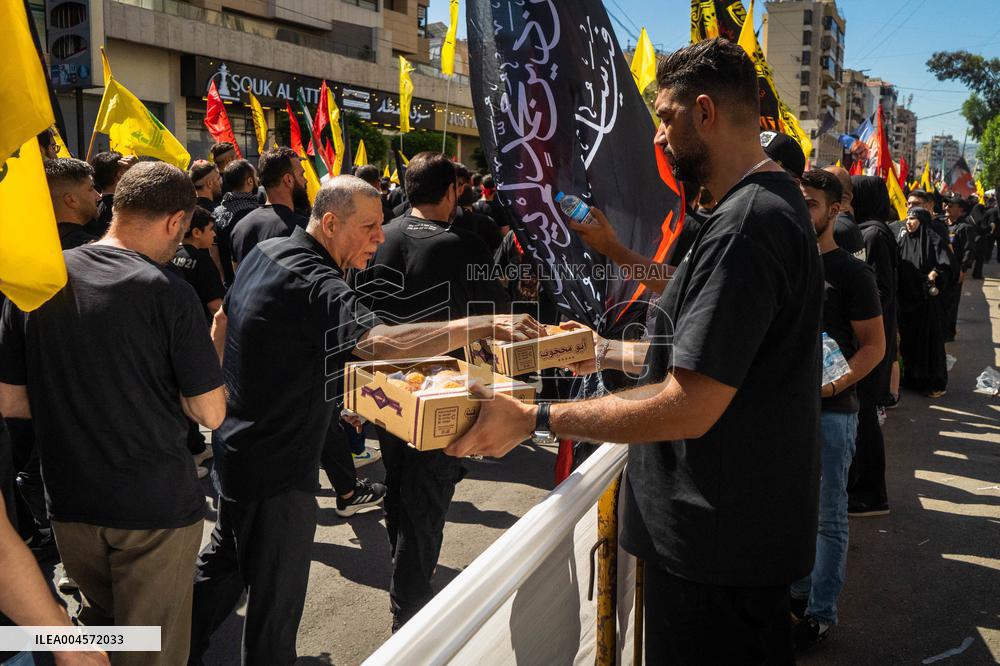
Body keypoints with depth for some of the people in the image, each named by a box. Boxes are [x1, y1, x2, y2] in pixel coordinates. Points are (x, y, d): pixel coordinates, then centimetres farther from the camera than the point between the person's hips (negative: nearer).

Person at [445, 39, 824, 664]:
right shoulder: (776, 201, 11)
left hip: (719, 541, -10)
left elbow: (688, 408, -28)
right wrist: (607, 352, 19)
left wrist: (535, 419, -23)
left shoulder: (746, 224, -25)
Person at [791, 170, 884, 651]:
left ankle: (821, 614, 16)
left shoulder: (851, 273, -7)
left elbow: (874, 345, -7)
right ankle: (798, 591, 32)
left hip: (830, 409, -5)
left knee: (828, 516, 4)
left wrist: (839, 381, -25)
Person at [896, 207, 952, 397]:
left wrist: (934, 275, -29)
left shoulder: (933, 240, -5)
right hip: (906, 298, 5)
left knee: (930, 339, 0)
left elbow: (945, 267, -11)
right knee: (908, 339, 11)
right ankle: (912, 378, 24)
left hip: (927, 299, -5)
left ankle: (936, 383, 10)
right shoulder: (902, 240, 8)